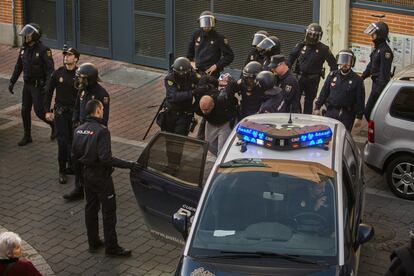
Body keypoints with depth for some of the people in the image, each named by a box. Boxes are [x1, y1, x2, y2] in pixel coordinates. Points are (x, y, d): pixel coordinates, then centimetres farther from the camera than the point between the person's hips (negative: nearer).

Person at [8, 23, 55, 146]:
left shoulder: (43, 50, -18)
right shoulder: (24, 49, 3)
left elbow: (50, 69, -20)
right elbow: (18, 67, 12)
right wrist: (12, 82, 10)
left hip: (39, 86, -7)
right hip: (27, 84, 7)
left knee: (39, 111, -6)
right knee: (25, 110, 7)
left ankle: (53, 124, 22)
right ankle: (27, 136, 19)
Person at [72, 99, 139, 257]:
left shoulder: (78, 130, 3)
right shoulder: (101, 131, -21)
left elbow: (74, 156, 8)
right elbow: (105, 158, -27)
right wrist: (128, 165, -24)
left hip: (86, 174, 8)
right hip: (100, 176, -8)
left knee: (90, 208, 18)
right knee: (109, 211, 1)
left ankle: (93, 242, 27)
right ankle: (111, 247, 6)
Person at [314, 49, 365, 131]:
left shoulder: (357, 80, -1)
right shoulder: (332, 75, 9)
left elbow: (360, 100, -3)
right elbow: (324, 92, 12)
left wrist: (359, 117, -7)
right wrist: (317, 107, 7)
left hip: (347, 115, -3)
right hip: (331, 112, 3)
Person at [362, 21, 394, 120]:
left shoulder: (385, 51, -18)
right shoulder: (377, 48, 13)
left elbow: (385, 72, -21)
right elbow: (371, 66, 23)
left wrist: (380, 88, -22)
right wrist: (362, 77, 20)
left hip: (380, 84, -10)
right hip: (375, 82, 10)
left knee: (368, 112, -10)